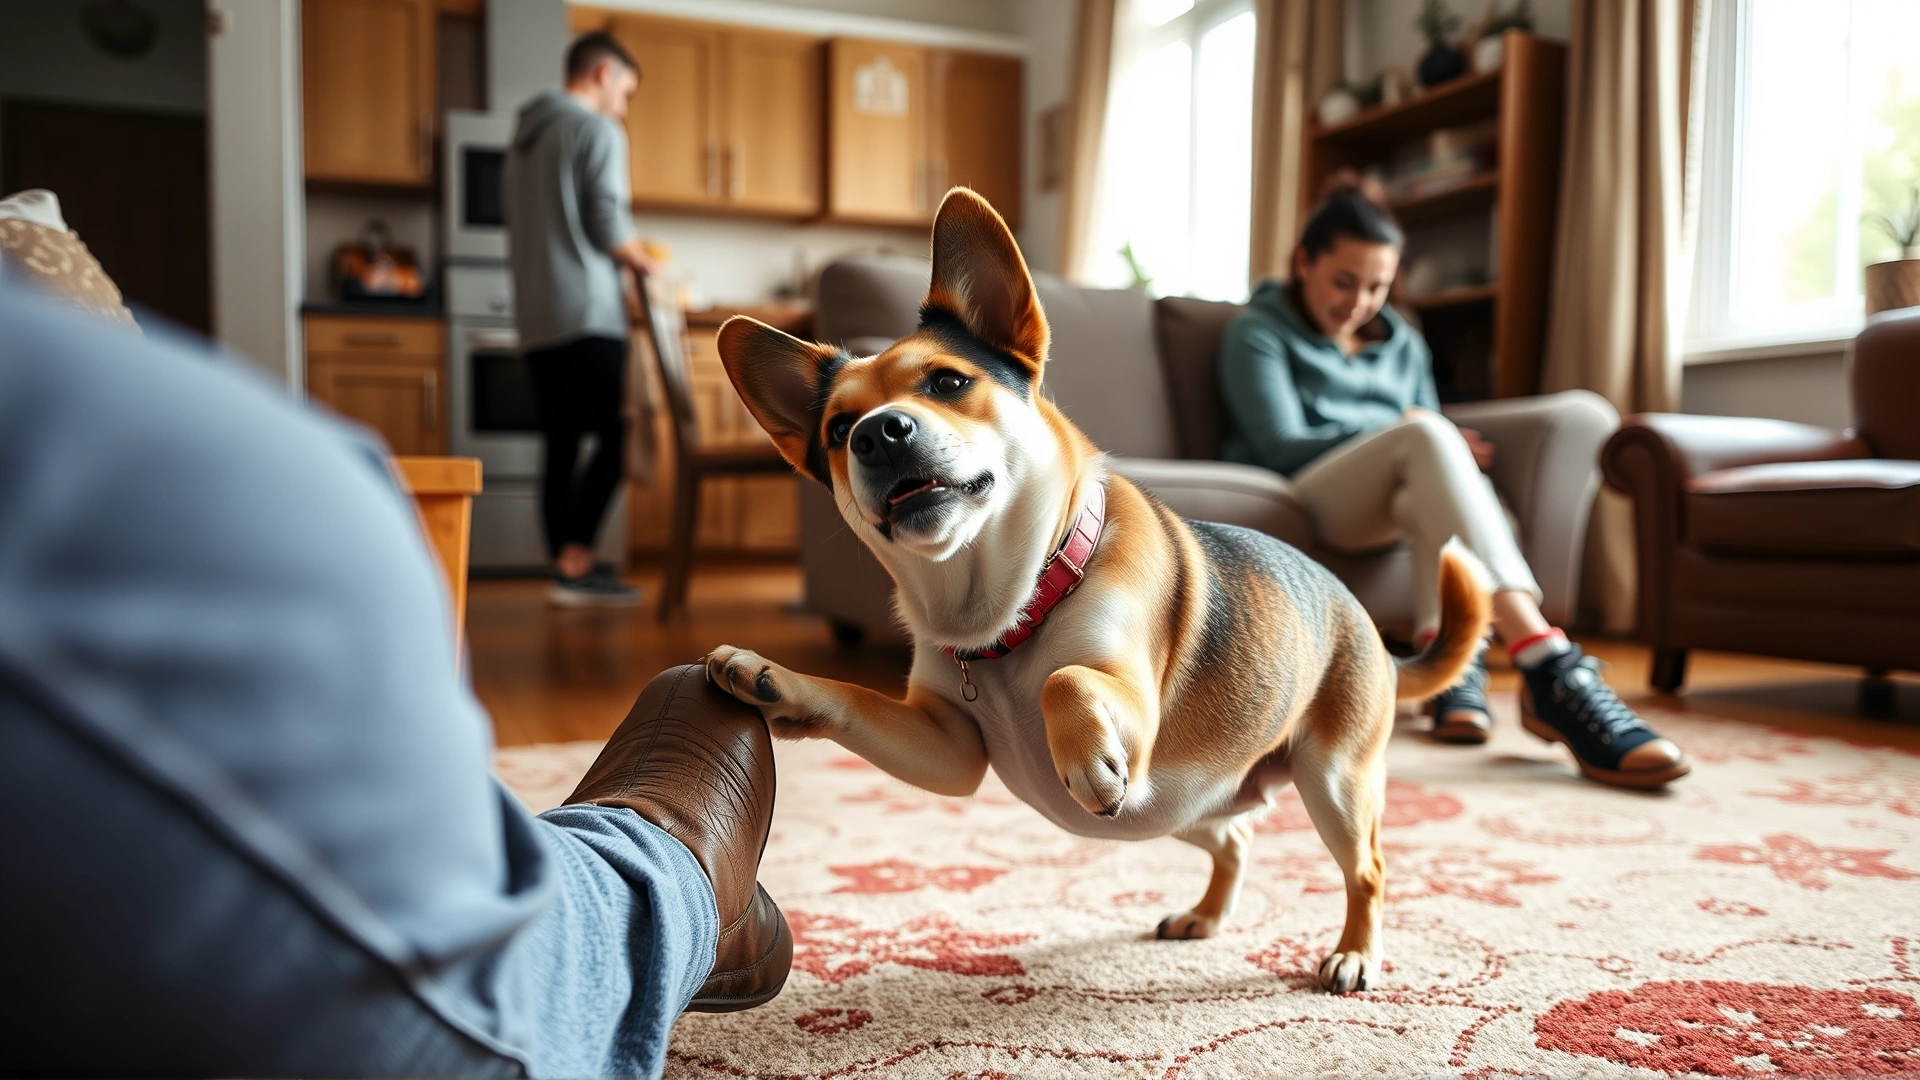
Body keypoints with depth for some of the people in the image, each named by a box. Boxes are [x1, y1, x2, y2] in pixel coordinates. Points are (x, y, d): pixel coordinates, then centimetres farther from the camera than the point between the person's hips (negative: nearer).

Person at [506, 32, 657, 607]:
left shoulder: (527, 134, 22)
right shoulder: (599, 131, -4)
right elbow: (608, 225, -12)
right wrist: (644, 263, 6)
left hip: (536, 316, 8)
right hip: (586, 315, -8)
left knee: (560, 445, 7)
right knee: (615, 437, -6)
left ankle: (565, 569, 7)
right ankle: (576, 563, -11)